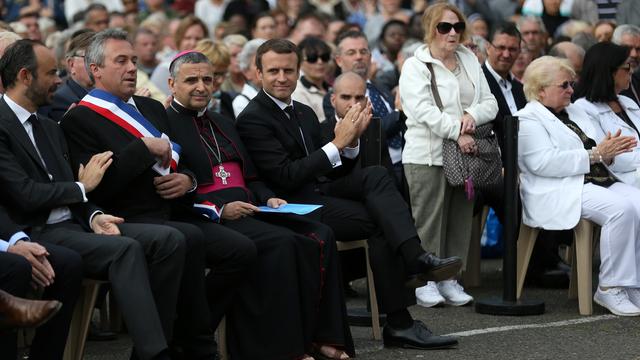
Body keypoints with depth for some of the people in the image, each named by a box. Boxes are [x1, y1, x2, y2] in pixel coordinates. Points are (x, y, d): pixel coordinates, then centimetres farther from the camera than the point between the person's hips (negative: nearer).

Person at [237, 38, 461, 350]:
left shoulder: (305, 113, 18)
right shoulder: (252, 119, -8)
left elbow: (333, 171, 16)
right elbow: (286, 176, -17)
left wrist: (351, 141, -4)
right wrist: (336, 144, -18)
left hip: (323, 190, 7)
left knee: (376, 175, -20)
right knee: (381, 222, -22)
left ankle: (415, 259, -34)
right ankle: (399, 324, -21)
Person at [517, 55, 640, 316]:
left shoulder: (574, 112, 25)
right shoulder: (527, 120, -1)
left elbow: (597, 152, 28)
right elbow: (544, 162, -16)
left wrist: (609, 151, 1)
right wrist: (595, 155, -17)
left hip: (599, 181, 8)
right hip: (561, 192, -8)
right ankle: (610, 289, -23)